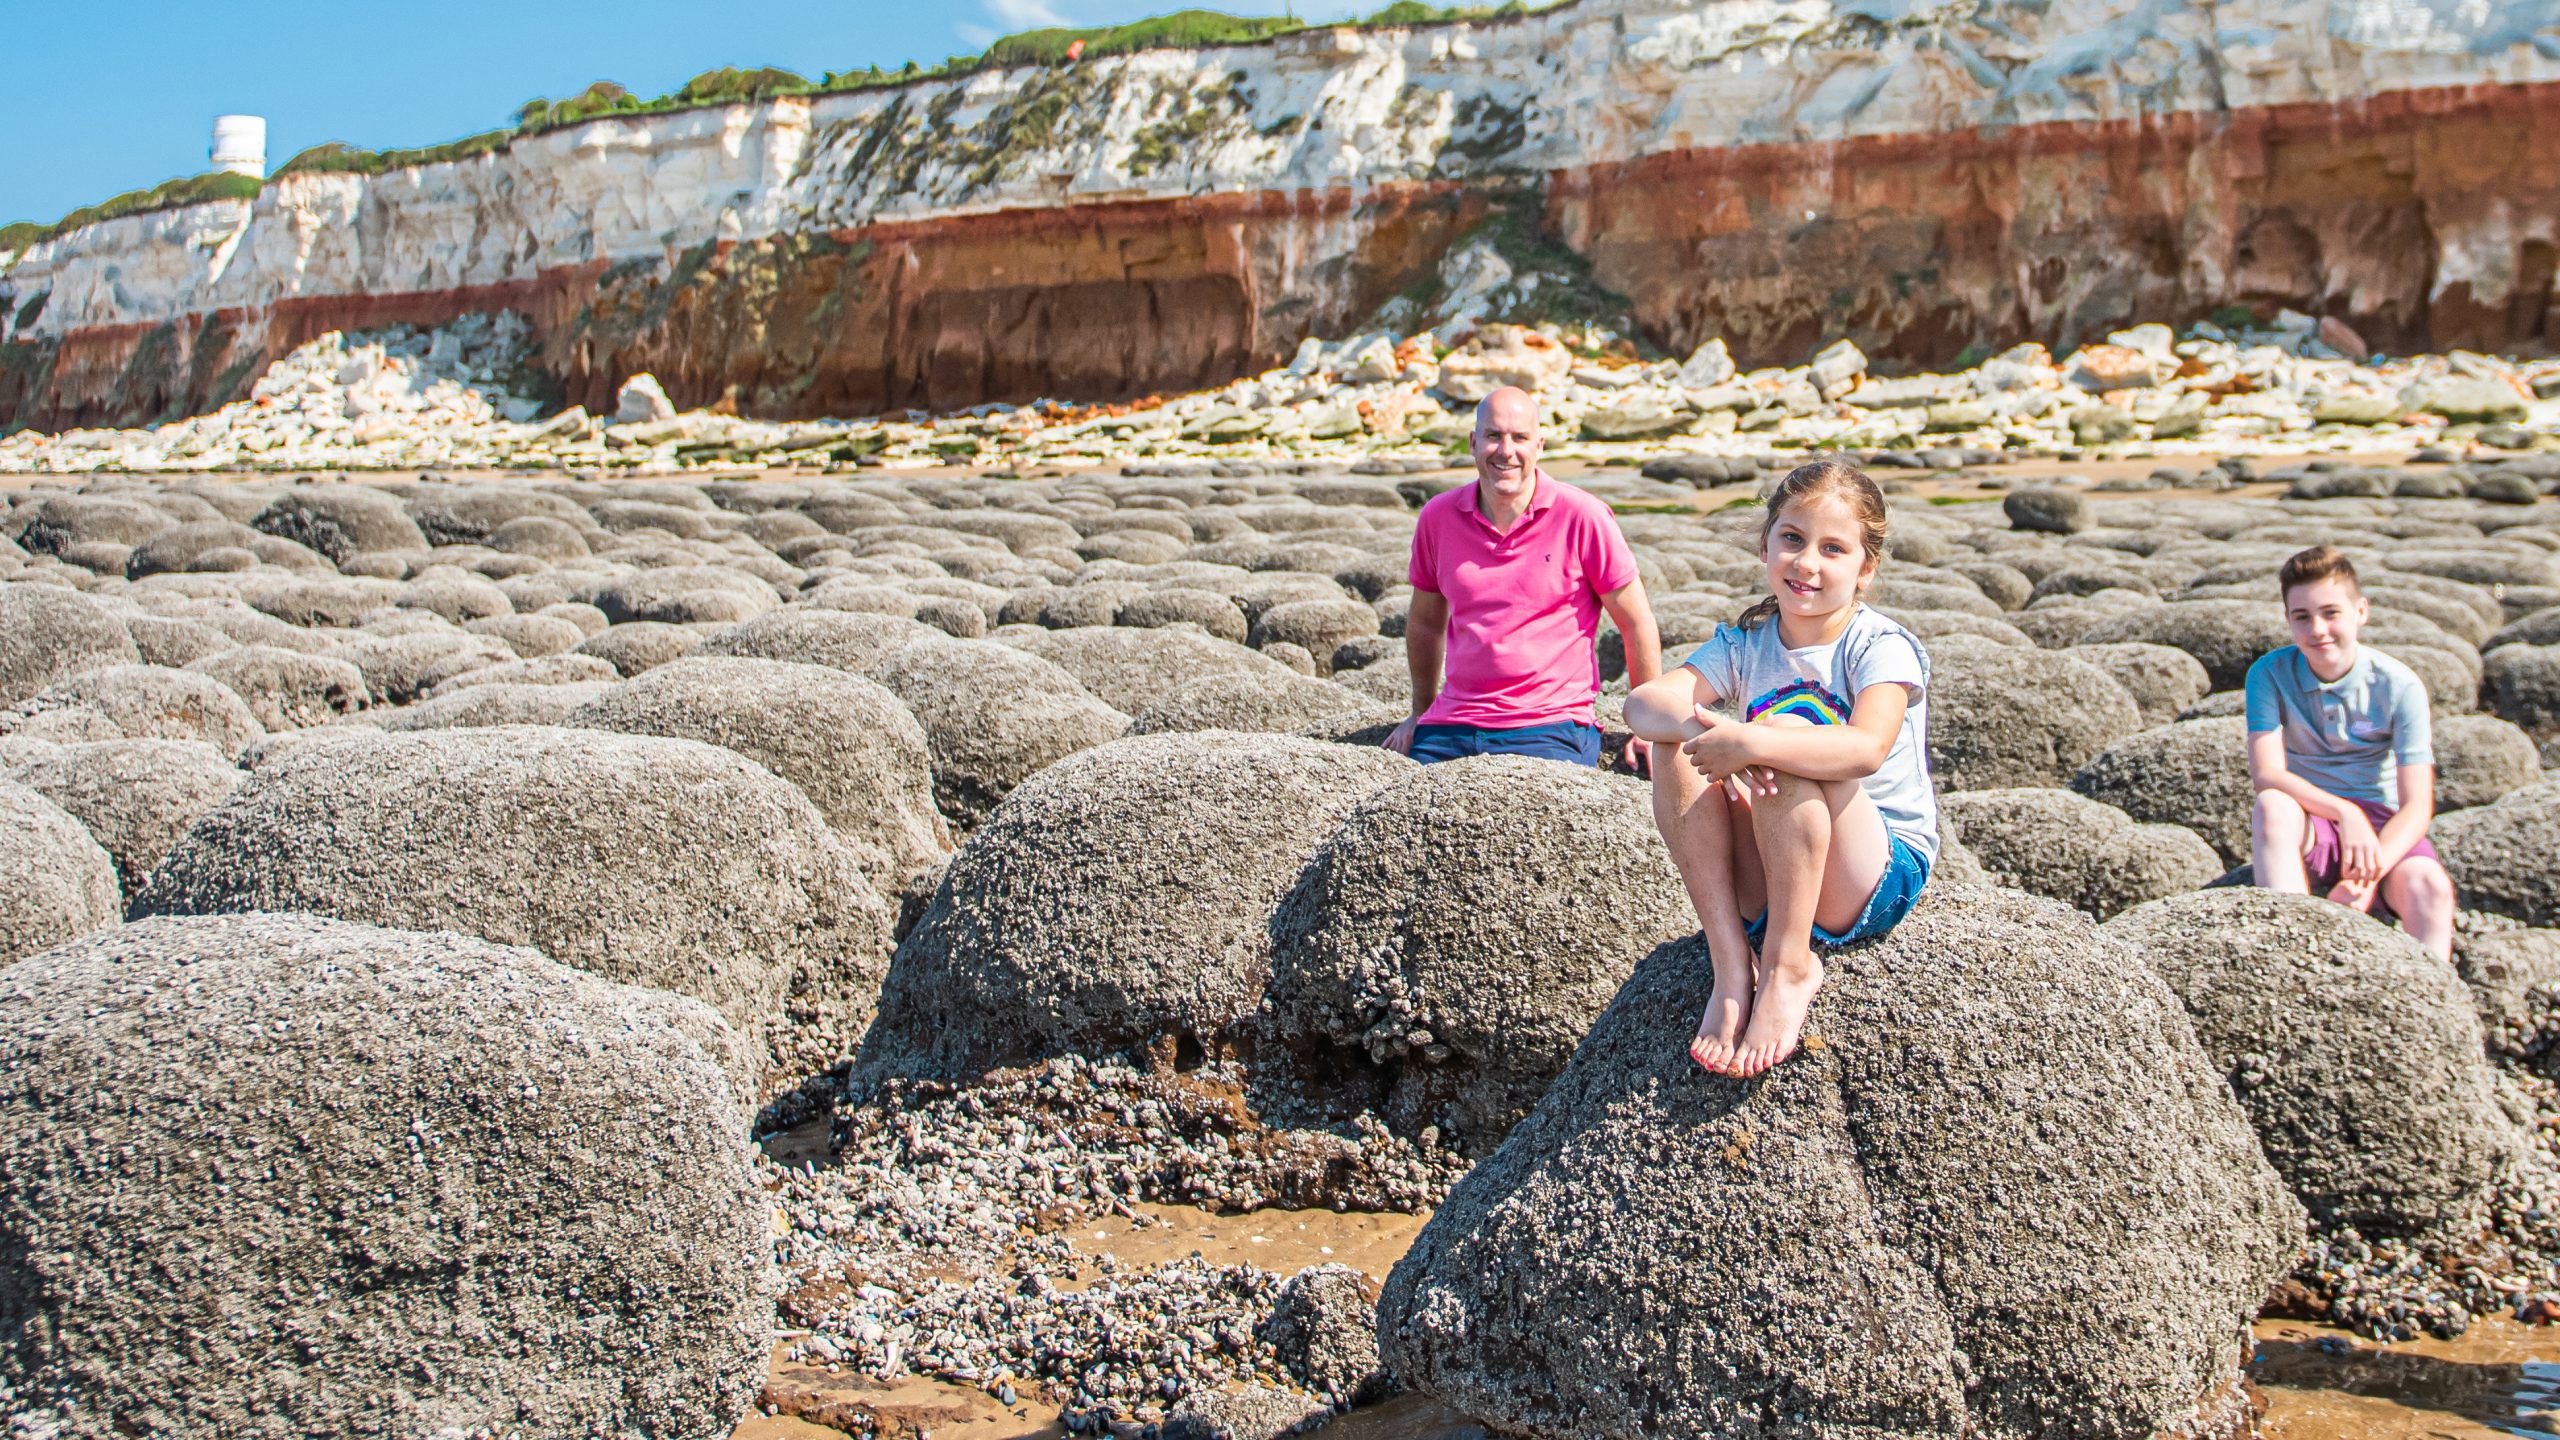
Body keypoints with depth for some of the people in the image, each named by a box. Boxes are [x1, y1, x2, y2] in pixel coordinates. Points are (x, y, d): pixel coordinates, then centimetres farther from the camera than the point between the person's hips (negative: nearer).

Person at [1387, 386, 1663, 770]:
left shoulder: (1582, 516, -5)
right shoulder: (1438, 517, 6)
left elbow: (1637, 623, 1)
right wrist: (1420, 713, 24)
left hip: (1549, 729, -3)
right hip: (1451, 727, 3)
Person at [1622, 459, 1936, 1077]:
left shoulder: (1882, 647, -9)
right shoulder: (1745, 644, 5)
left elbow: (1866, 748, -31)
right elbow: (1643, 703, -12)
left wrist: (1750, 743, -41)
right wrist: (1698, 725, -34)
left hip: (1883, 872, -5)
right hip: (1767, 885, 5)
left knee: (1787, 732, -29)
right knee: (1676, 748, -17)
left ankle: (1790, 966, -23)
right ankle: (1731, 965, -21)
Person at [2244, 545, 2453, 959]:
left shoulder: (2399, 686, -7)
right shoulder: (2270, 675, -5)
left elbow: (2418, 806, -12)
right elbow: (2266, 774, -17)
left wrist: (2369, 876, -29)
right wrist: (2344, 812, -32)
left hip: (2379, 822, 0)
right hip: (2306, 825, 0)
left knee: (2430, 887, -31)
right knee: (2271, 807, -34)